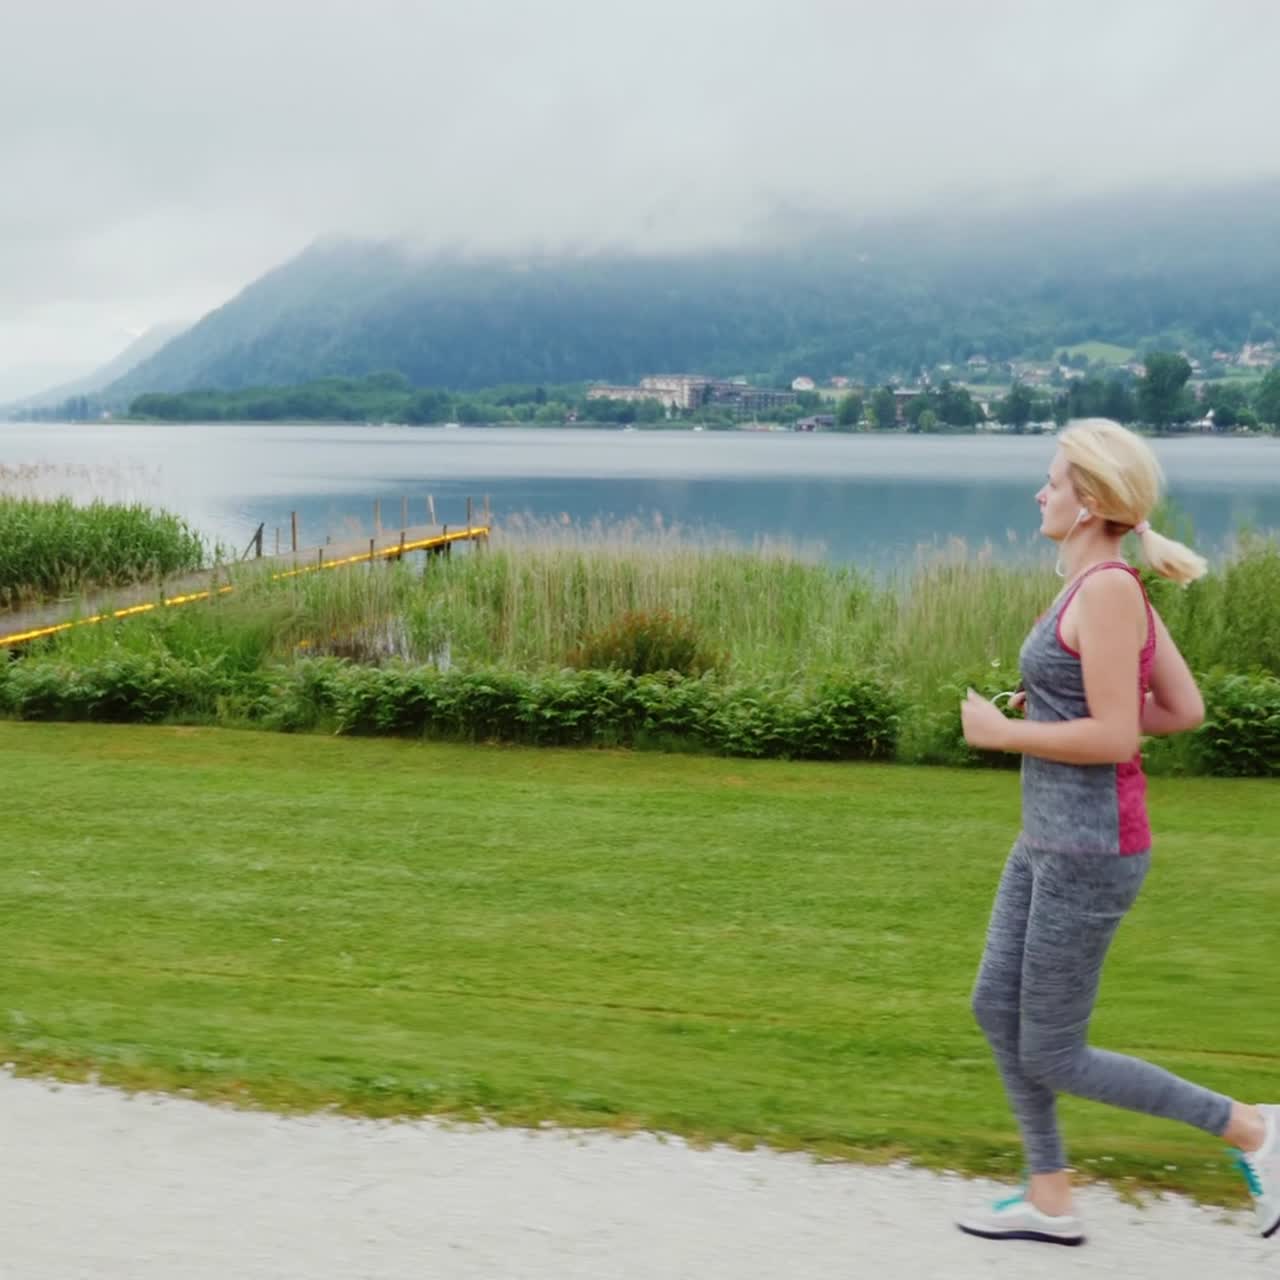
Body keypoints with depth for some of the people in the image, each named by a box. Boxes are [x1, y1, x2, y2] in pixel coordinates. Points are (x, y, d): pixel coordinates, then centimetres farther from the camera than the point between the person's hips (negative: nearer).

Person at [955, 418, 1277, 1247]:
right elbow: (1187, 711, 12)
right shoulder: (1111, 586, 8)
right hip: (1055, 837, 10)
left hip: (1088, 850, -10)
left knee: (1052, 1058, 2)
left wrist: (1004, 733, -13)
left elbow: (1112, 739, -24)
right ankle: (1050, 1201, 25)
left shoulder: (1107, 589, -20)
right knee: (997, 1009, 15)